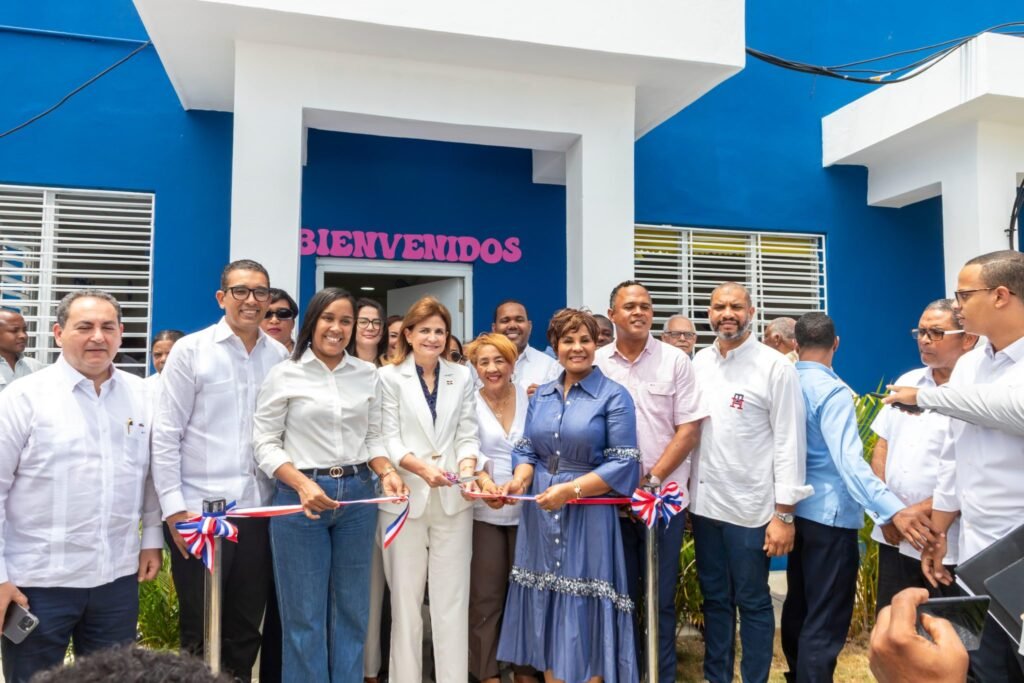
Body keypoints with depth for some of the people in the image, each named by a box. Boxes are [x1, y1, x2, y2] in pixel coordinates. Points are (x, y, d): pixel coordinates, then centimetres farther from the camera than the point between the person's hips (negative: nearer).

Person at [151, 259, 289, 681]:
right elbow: (165, 434, -5)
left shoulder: (280, 357, 4)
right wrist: (174, 508, -10)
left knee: (247, 628, 15)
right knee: (200, 631, 11)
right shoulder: (190, 350, -4)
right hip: (199, 510, -3)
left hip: (258, 510, 3)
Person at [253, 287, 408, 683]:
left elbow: (373, 437, 11)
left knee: (352, 609, 13)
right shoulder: (284, 374, -4)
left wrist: (386, 472, -8)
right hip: (301, 497, -3)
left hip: (357, 495, 4)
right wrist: (303, 484, -18)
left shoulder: (367, 374, 7)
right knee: (304, 613, 7)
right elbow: (265, 443, -5)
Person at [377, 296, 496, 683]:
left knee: (452, 597, 6)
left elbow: (467, 434, 6)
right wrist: (421, 467, -21)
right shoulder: (390, 376, 2)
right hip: (406, 498, -2)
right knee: (405, 597, 8)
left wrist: (467, 465, -15)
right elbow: (388, 438, -5)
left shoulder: (461, 377, 12)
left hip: (453, 499, 2)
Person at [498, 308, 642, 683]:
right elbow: (527, 449, 11)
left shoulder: (614, 396, -6)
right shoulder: (541, 396, 10)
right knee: (546, 608, 12)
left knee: (585, 612, 3)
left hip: (588, 517, -5)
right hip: (541, 516, 5)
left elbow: (624, 463, -12)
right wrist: (519, 480, -10)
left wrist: (569, 490, -19)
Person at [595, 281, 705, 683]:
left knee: (662, 597, 9)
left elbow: (689, 429, -4)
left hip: (664, 498, -1)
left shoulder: (675, 361, 0)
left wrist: (652, 479, -11)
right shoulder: (595, 364, 3)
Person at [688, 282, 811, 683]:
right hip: (704, 502, 5)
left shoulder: (775, 367, -8)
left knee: (752, 602, 9)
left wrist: (784, 514, -12)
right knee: (714, 597, 17)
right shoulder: (698, 362, 6)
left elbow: (789, 443, -10)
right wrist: (685, 485, 6)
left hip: (751, 506, -5)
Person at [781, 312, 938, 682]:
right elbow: (848, 460, -30)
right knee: (825, 622, 1)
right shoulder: (833, 390, -18)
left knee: (798, 604, 22)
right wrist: (893, 510, -37)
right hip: (831, 514, -8)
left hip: (798, 509, 8)